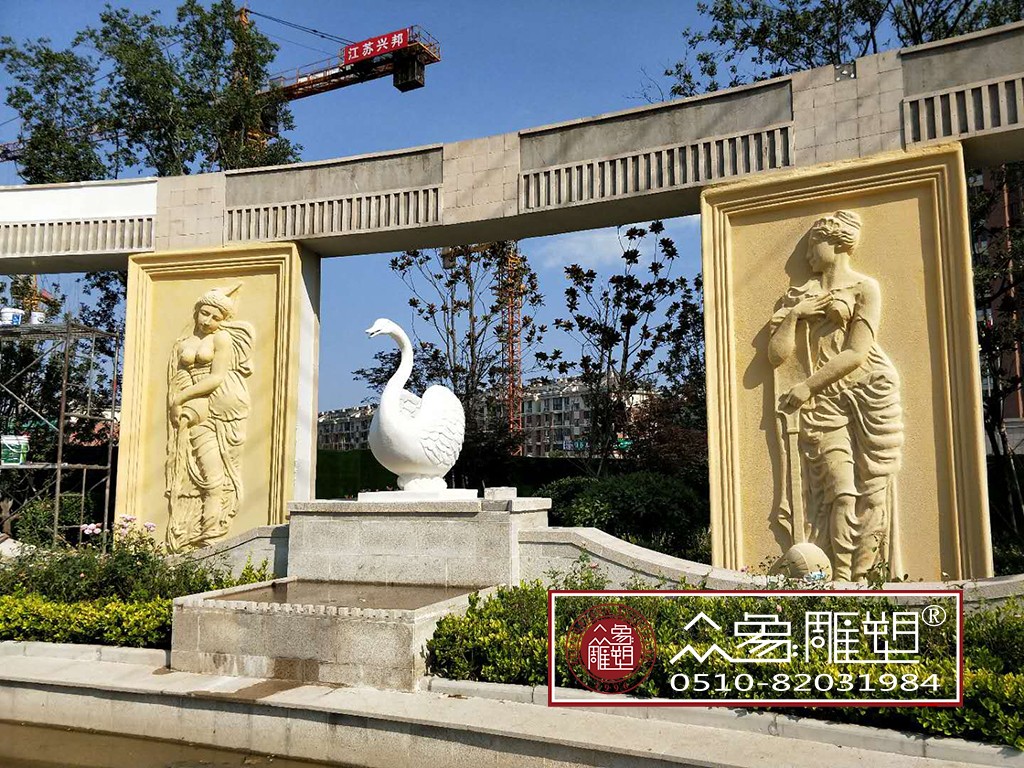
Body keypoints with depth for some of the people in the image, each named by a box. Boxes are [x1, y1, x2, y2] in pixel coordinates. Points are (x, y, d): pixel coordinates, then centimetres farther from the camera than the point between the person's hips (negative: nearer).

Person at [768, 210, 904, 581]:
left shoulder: (864, 288, 7)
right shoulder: (801, 295, 19)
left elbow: (857, 353, -6)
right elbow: (777, 355, 10)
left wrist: (806, 387, -9)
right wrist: (792, 314, -2)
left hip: (870, 392, -1)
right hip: (823, 400, 2)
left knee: (873, 491, -4)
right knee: (842, 492, -9)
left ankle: (861, 579, 1)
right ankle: (840, 581, -9)